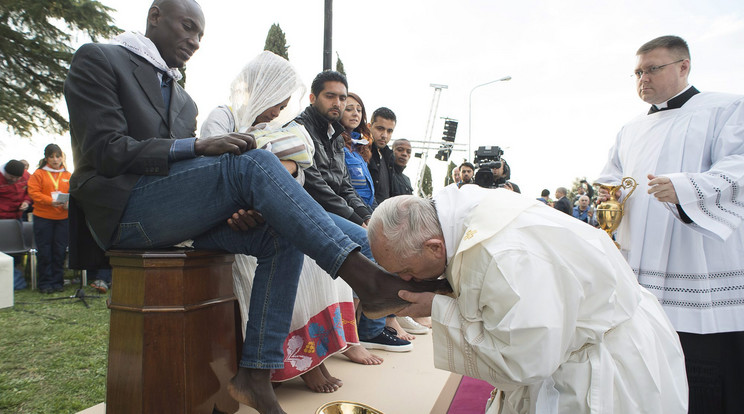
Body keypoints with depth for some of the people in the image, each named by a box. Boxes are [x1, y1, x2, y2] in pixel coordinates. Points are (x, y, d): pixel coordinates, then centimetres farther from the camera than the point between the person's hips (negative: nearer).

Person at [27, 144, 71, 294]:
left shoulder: (68, 175, 10)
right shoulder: (39, 173, 2)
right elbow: (33, 192, -6)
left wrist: (68, 203, -14)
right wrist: (51, 201, -20)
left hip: (63, 218, 2)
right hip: (43, 217, -2)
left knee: (60, 251, 5)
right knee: (44, 252, 2)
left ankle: (58, 282, 15)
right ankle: (45, 283, 11)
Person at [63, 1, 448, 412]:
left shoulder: (183, 100, 25)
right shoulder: (97, 60, 5)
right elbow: (105, 151, -9)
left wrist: (230, 206, -5)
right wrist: (198, 146, -19)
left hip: (173, 214, 7)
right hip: (122, 209, -7)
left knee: (281, 236, -14)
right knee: (255, 162, -27)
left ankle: (255, 373, -15)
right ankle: (365, 278, -33)